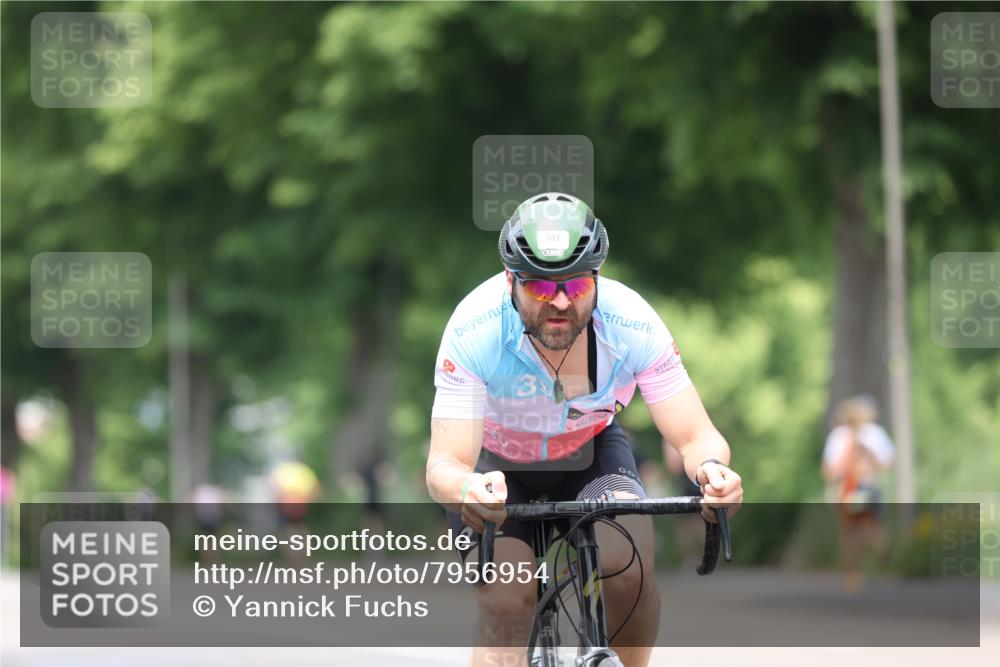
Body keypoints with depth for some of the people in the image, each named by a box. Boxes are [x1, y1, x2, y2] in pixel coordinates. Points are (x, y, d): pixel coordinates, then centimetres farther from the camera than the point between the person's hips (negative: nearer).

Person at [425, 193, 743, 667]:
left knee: (628, 564, -27)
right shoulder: (475, 331, -34)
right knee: (504, 607, -23)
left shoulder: (632, 324, -30)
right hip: (498, 463, -1)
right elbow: (444, 466, -38)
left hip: (591, 450, 1)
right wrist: (468, 489, -63)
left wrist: (711, 468, -54)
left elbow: (696, 437, -29)